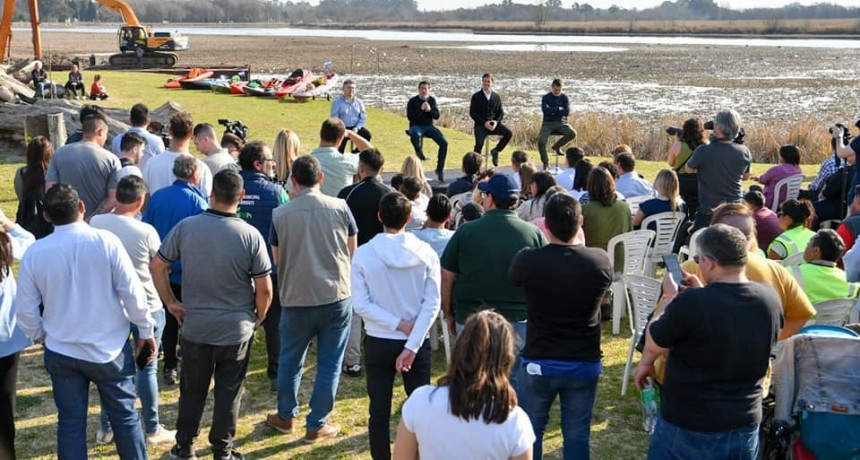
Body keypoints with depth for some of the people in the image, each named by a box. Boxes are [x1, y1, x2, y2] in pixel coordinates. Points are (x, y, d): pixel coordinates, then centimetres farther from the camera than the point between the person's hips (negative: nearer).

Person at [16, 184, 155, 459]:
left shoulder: (35, 253, -8)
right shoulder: (106, 242, -16)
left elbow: (25, 309, -1)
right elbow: (132, 292, -13)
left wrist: (40, 336, 17)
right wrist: (146, 331, 0)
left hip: (61, 352, 2)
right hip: (110, 349, -1)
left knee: (70, 423, 12)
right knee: (125, 416, 13)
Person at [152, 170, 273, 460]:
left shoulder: (186, 227, -9)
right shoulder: (250, 235, -14)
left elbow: (157, 266, -3)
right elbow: (264, 288, -11)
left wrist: (171, 303, 8)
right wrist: (259, 317, 7)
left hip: (194, 326, 2)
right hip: (236, 329, -2)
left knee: (192, 390, 18)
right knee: (229, 392, 12)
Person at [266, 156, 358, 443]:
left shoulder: (280, 215, -7)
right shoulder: (340, 208, -6)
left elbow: (277, 260, 5)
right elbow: (351, 250, 6)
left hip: (296, 299, 0)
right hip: (337, 296, 0)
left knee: (290, 360, 20)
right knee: (329, 365, 11)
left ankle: (286, 416, 35)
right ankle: (317, 425, 19)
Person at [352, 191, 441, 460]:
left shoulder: (363, 254, -9)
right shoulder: (426, 253, -7)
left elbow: (361, 304, -13)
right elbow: (432, 304, -12)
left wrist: (398, 325, -11)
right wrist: (411, 345, -13)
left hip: (378, 343, 0)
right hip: (418, 342, 1)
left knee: (379, 412, 9)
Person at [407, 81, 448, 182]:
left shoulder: (432, 100, 9)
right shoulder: (412, 101, -2)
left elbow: (437, 116, 4)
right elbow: (410, 116, -11)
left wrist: (429, 110, -16)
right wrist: (421, 109, -22)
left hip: (429, 126, 4)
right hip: (416, 126, -3)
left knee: (444, 143, -17)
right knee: (415, 135, -43)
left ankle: (440, 169, -8)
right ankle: (419, 152, -12)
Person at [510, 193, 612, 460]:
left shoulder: (527, 261, -17)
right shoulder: (601, 261, -12)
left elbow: (514, 279, 7)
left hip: (539, 363, -1)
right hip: (585, 363, 1)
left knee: (530, 431, 16)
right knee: (577, 435, 13)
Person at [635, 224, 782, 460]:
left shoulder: (690, 303, -25)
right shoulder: (770, 299, -8)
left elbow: (652, 343, -8)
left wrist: (670, 297, 5)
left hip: (688, 428, -5)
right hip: (745, 426, 5)